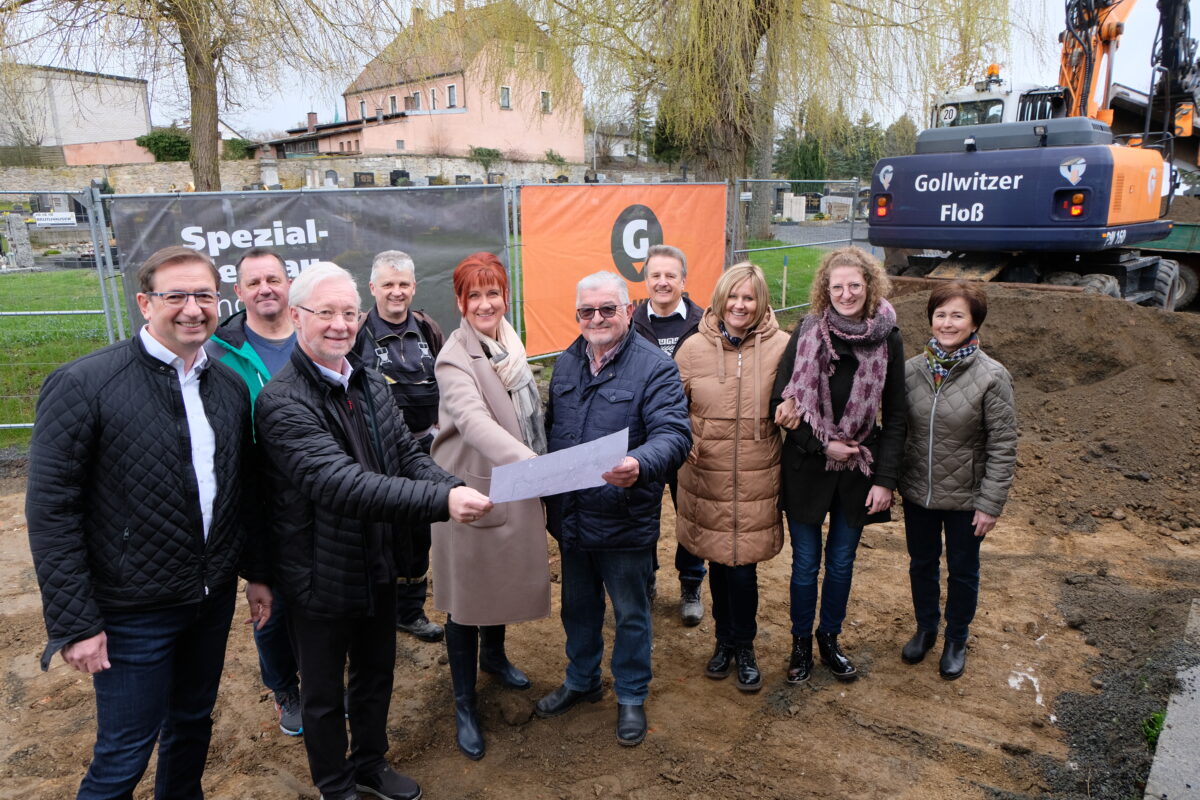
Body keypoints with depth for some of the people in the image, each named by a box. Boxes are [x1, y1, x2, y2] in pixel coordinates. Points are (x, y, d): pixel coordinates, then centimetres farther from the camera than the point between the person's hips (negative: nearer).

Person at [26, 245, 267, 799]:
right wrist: (74, 623, -14)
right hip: (133, 612, -5)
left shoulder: (230, 386, 1)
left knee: (193, 723, 23)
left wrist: (255, 573, 10)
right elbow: (51, 511, -14)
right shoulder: (83, 385, -16)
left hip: (215, 599, 5)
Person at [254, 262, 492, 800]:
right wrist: (441, 501, -44)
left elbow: (408, 456, 0)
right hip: (322, 574, -6)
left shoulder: (372, 385, 2)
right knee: (325, 693, 16)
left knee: (376, 674, 24)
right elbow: (339, 481, -35)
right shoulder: (282, 401, -23)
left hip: (379, 563, 7)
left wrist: (455, 488, -22)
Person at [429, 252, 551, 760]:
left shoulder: (511, 346, 4)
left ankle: (493, 654, 51)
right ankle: (464, 705, 24)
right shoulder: (455, 359, -21)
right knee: (466, 597, 7)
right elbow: (475, 421, -38)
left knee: (505, 580, 24)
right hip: (472, 494, -7)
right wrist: (531, 463, -52)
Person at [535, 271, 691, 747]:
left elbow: (673, 435, -25)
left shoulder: (655, 368, -14)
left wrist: (640, 465, -45)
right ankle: (582, 681, 45)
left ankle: (632, 697, 35)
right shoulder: (566, 364, 6)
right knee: (578, 606, 23)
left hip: (625, 520, -5)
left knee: (630, 613, 13)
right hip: (569, 516, 6)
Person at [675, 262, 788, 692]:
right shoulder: (693, 349, -1)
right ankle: (725, 640, 38)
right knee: (718, 561, 14)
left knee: (743, 566, 2)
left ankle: (743, 647, 28)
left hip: (757, 478, -1)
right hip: (706, 475, 2)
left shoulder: (781, 347, -5)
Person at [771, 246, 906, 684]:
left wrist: (885, 479, -6)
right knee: (805, 562, 9)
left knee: (841, 562, 15)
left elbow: (895, 417, -1)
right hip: (806, 469, -1)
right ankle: (801, 642, 29)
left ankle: (829, 639, 35)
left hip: (858, 470, 1)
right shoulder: (808, 331, -8)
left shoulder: (888, 339, -4)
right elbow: (780, 402, -8)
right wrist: (822, 445, -14)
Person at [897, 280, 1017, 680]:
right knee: (921, 564, 20)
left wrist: (990, 503, -13)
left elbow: (1003, 446, -12)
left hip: (965, 497, -3)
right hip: (917, 492, 3)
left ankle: (956, 640, 39)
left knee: (962, 571, 16)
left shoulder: (992, 377, -15)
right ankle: (925, 627, 45)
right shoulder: (912, 369, -5)